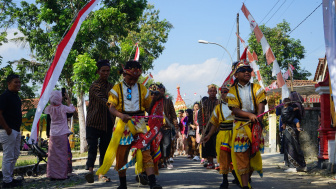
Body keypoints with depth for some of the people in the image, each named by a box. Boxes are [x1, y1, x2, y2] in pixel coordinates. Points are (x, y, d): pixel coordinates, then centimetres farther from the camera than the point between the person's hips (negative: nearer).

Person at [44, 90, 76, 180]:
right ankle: (62, 174, 2)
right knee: (62, 154, 1)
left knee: (52, 155, 8)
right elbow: (72, 109, 6)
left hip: (53, 135, 4)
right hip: (62, 134, -4)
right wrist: (68, 100, 18)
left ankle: (51, 174, 9)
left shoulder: (50, 108, 1)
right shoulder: (63, 108, -10)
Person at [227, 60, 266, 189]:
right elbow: (234, 110, -7)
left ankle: (248, 177, 30)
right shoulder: (233, 91, 4)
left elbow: (261, 106, -5)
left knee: (254, 153, 5)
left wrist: (258, 119, -21)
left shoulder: (256, 88, 6)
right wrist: (249, 115, -22)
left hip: (255, 125, 1)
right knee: (241, 153, -9)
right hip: (240, 125, -1)